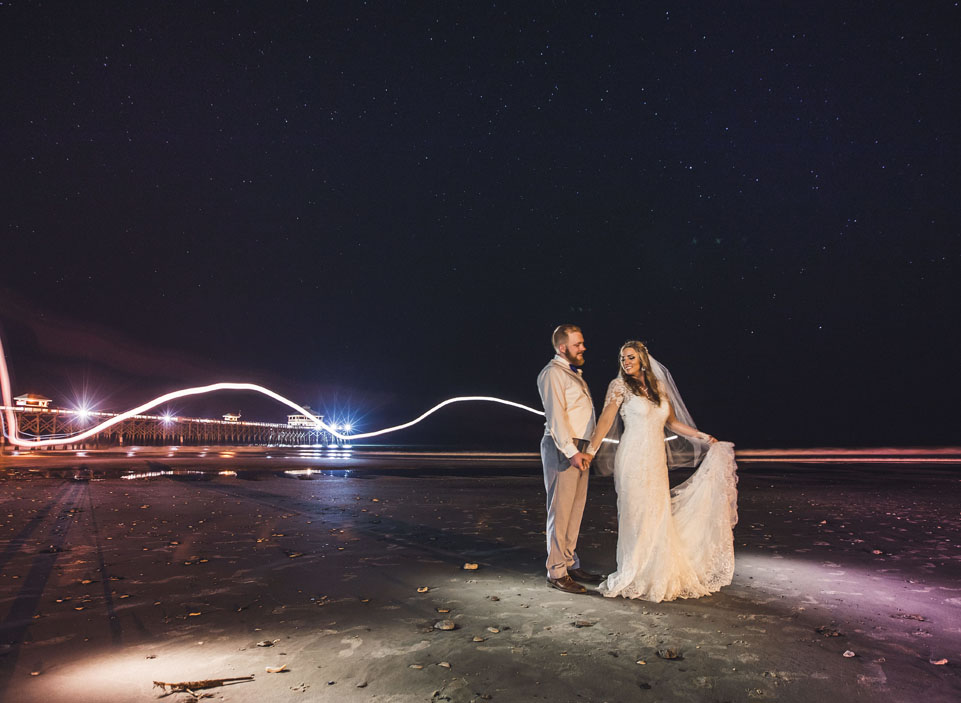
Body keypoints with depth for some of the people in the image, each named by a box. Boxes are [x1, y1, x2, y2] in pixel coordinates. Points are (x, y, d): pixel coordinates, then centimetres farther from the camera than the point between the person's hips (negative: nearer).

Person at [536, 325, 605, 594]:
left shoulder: (573, 372, 20)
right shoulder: (552, 373, -10)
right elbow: (556, 415, -18)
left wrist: (585, 450, 14)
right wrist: (572, 451, -22)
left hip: (579, 449, 9)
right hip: (562, 450, -9)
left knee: (575, 509, 14)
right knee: (560, 511, -4)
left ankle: (571, 564, 25)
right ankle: (556, 572, 5)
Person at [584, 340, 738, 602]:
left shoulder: (659, 386, 12)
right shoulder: (619, 385, -3)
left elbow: (672, 422, 20)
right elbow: (605, 420, -11)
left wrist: (702, 436, 16)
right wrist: (590, 451, -19)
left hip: (657, 461, 5)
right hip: (633, 460, -5)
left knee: (658, 517, 7)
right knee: (636, 516, -2)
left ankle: (658, 576, 20)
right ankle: (635, 577, 12)